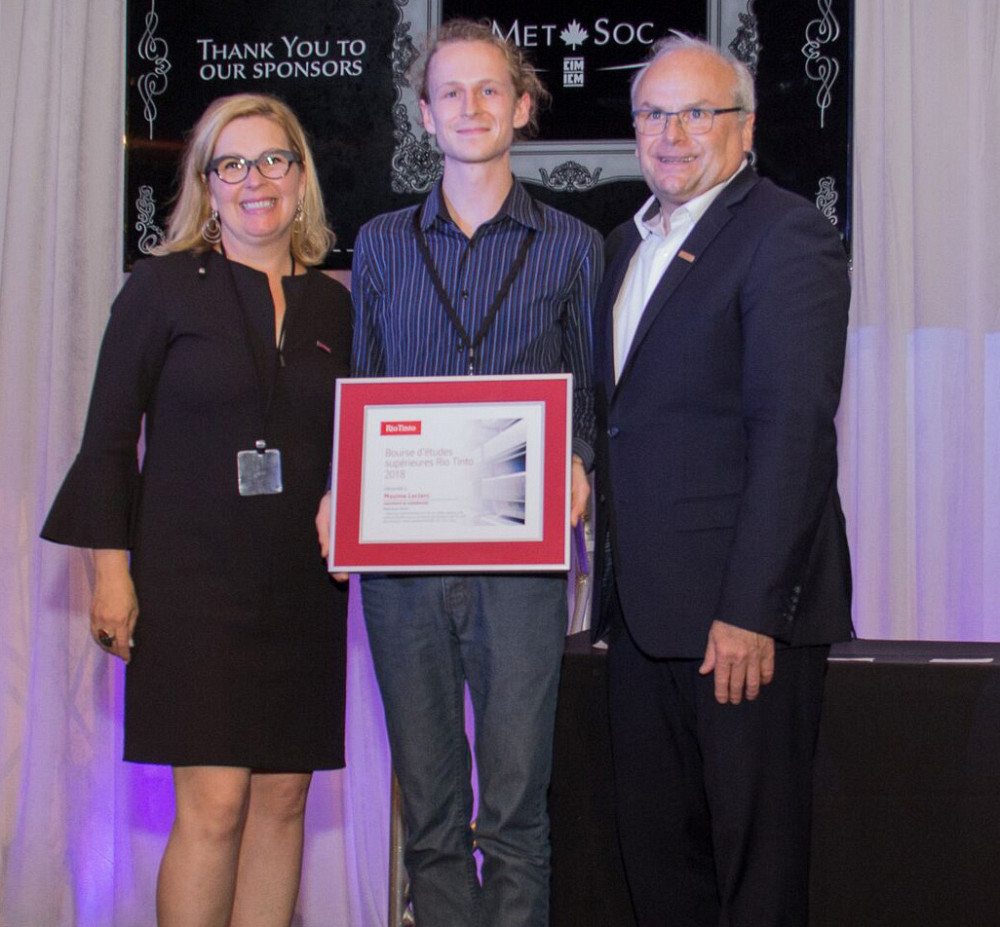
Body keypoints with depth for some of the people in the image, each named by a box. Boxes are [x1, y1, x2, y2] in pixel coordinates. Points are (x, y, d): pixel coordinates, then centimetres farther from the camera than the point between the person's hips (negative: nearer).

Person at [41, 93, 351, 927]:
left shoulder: (333, 305, 11)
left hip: (302, 586, 4)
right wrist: (111, 570, -7)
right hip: (192, 580, -4)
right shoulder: (163, 286, 0)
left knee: (283, 799, 6)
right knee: (214, 804, -7)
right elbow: (109, 438, -1)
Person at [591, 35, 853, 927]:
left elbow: (793, 434, -17)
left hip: (743, 614, -8)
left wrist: (751, 611, -21)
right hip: (643, 608, 8)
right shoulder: (628, 243, 17)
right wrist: (610, 587, 10)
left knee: (756, 852, 3)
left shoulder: (785, 235, -9)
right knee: (655, 848, 14)